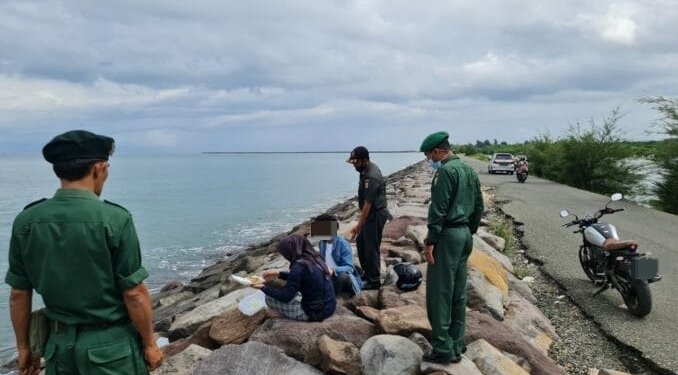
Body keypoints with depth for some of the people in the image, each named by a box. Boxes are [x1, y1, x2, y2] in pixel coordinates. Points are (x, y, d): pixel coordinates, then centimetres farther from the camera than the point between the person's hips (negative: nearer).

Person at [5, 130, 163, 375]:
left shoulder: (25, 222, -4)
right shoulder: (114, 219, -18)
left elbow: (19, 294, 3)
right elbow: (134, 294, -15)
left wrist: (23, 347, 16)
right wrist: (150, 343, -3)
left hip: (59, 344, 4)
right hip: (111, 344, -4)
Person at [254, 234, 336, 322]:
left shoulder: (299, 266, -21)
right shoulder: (314, 258, 3)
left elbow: (285, 297, -16)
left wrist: (263, 287, -5)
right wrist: (278, 274, 19)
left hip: (315, 312, -9)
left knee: (270, 298, 1)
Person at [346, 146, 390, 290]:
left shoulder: (371, 177, -27)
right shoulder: (366, 169, 5)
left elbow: (368, 205, -27)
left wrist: (359, 226, -26)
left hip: (376, 215, -10)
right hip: (370, 214, 10)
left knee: (371, 247, -3)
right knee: (361, 242, 18)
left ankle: (374, 281, 9)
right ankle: (368, 273, 31)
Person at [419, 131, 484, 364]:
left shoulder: (446, 171, -13)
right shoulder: (469, 170, 14)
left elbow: (438, 209, -18)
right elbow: (479, 207, 18)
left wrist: (430, 241, -16)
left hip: (447, 235, -9)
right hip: (465, 235, 9)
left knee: (439, 294, -3)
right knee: (458, 293, 14)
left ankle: (443, 349, 1)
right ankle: (457, 344, 22)